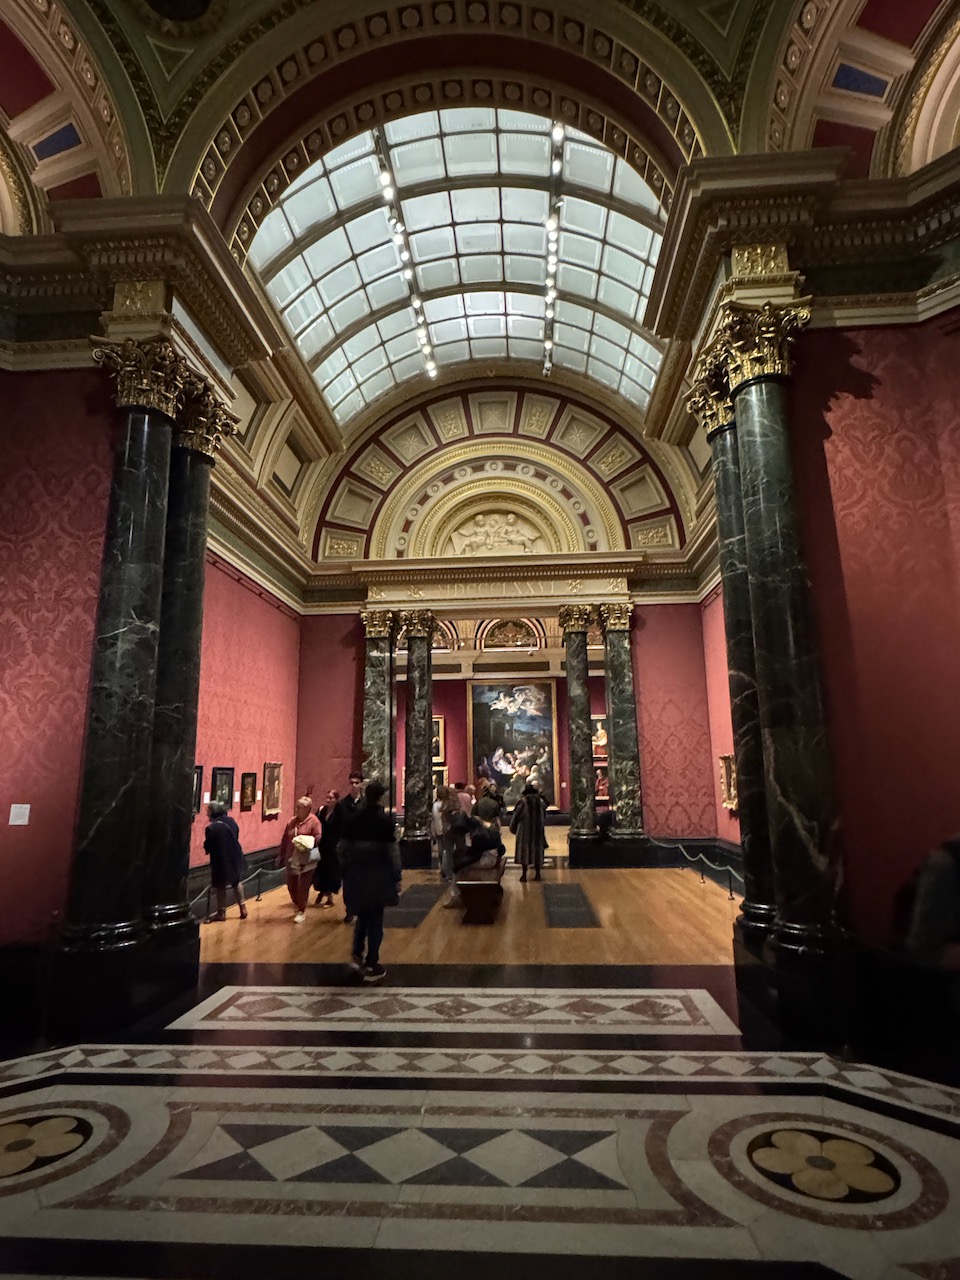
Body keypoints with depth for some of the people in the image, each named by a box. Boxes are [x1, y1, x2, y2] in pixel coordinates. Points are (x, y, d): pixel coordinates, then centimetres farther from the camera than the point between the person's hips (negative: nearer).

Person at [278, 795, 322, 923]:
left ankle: (302, 911, 16)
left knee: (303, 887, 0)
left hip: (306, 860, -6)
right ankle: (298, 906, 34)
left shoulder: (314, 821, -10)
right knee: (291, 885, 11)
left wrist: (306, 843, -27)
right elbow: (285, 839, 12)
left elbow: (318, 838, -14)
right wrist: (281, 855, 13)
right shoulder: (292, 821, 8)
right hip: (291, 858, 6)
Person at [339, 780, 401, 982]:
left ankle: (357, 956, 20)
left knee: (362, 915, 23)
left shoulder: (352, 819, 0)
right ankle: (371, 967, 11)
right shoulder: (385, 820, -11)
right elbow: (392, 851, -10)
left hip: (356, 874, 4)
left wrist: (346, 872, 14)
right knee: (375, 920, 6)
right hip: (378, 875, -4)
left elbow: (343, 849, 4)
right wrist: (397, 877, -2)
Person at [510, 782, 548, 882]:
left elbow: (515, 816, -7)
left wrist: (513, 828, 6)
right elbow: (544, 813, 11)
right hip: (538, 830, 3)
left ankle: (524, 874, 7)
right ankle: (537, 873, 14)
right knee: (537, 850, 11)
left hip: (525, 830, -3)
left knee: (524, 850, 5)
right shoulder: (540, 801, 0)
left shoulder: (522, 801, -11)